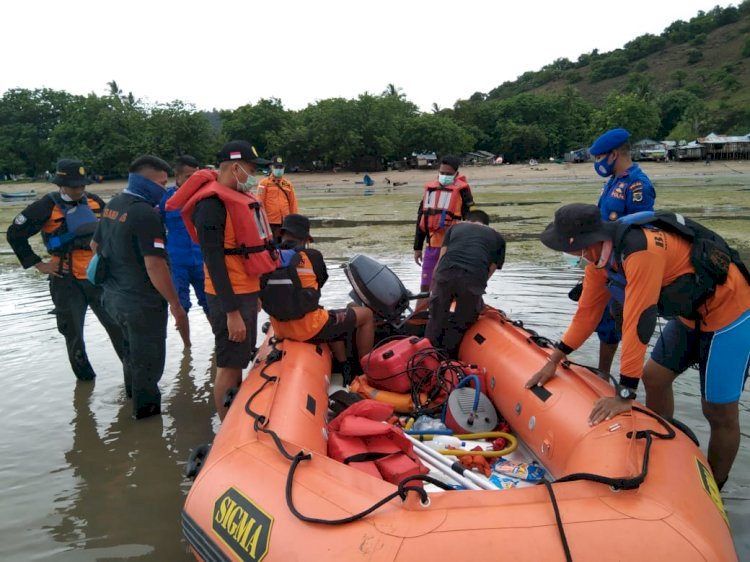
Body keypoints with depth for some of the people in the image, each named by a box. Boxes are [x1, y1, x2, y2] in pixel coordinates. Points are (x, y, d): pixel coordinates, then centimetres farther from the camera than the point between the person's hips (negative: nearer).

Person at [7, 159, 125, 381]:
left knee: (118, 324, 6)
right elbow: (15, 234, -5)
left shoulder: (94, 202, 1)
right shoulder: (47, 206, -11)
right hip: (67, 281, -3)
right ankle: (84, 375, 27)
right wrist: (38, 264, -6)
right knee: (73, 331, 9)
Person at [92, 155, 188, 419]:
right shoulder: (146, 213, -23)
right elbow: (154, 265, -28)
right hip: (142, 302, -9)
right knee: (148, 358, 7)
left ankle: (133, 391, 49)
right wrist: (176, 305, -24)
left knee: (132, 348, 29)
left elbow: (96, 245, 19)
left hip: (114, 296, 9)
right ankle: (146, 408, 20)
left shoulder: (113, 205, 6)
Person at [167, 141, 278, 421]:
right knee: (229, 366, -1)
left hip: (247, 292, 10)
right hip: (231, 297, -10)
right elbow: (214, 261, -22)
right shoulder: (212, 204, -18)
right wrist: (231, 312, -23)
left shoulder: (238, 196, 12)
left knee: (240, 360, 19)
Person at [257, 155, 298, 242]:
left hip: (286, 222, 4)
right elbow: (260, 202, -3)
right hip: (270, 222, -4)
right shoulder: (264, 183, 0)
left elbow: (293, 203, 12)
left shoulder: (288, 184, 11)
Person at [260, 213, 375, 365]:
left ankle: (345, 367, 39)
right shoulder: (312, 256, -13)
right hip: (311, 330, -6)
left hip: (280, 331, 7)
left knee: (334, 319, 36)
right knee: (366, 314, 11)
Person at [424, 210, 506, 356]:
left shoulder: (456, 227, 31)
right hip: (474, 279, -1)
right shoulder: (498, 238, 29)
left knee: (436, 319, 19)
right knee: (461, 324, 17)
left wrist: (432, 288, 34)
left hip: (445, 274, 1)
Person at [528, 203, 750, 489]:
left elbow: (637, 323, -33)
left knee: (719, 412, 0)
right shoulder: (600, 254, -8)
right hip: (691, 312, 9)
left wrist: (624, 394, -28)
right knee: (654, 377, 14)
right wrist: (554, 361, 5)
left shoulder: (641, 251, -35)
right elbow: (587, 312, 1)